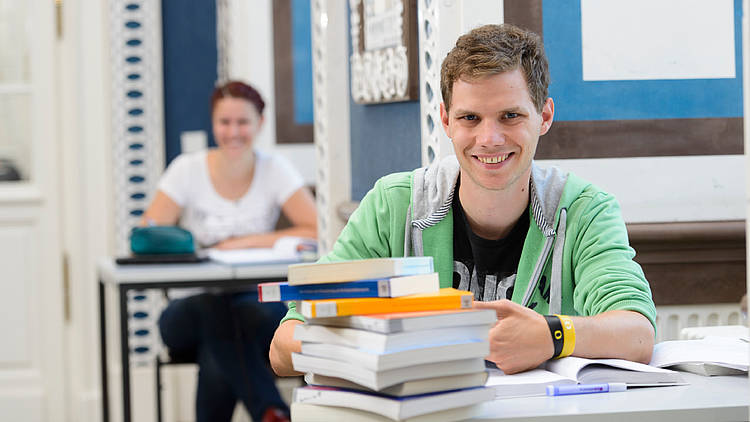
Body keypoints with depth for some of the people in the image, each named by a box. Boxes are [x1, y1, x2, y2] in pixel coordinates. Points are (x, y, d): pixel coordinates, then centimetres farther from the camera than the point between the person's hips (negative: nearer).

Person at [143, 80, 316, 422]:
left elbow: (317, 233, -11)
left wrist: (244, 242, -15)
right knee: (214, 308, -37)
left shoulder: (275, 170, 1)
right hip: (191, 313, 0)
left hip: (256, 307, 0)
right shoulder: (188, 170, 0)